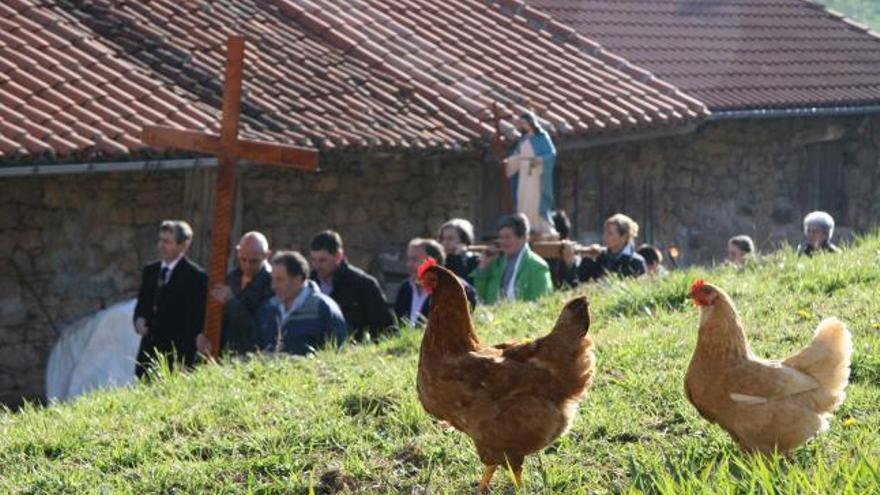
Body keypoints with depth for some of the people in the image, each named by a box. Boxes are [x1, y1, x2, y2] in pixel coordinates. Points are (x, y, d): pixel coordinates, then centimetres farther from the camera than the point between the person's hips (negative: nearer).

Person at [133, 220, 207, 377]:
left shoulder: (195, 276, -7)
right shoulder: (150, 271, 13)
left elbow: (196, 319, -8)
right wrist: (139, 319, -3)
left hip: (177, 353, -6)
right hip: (149, 350, 6)